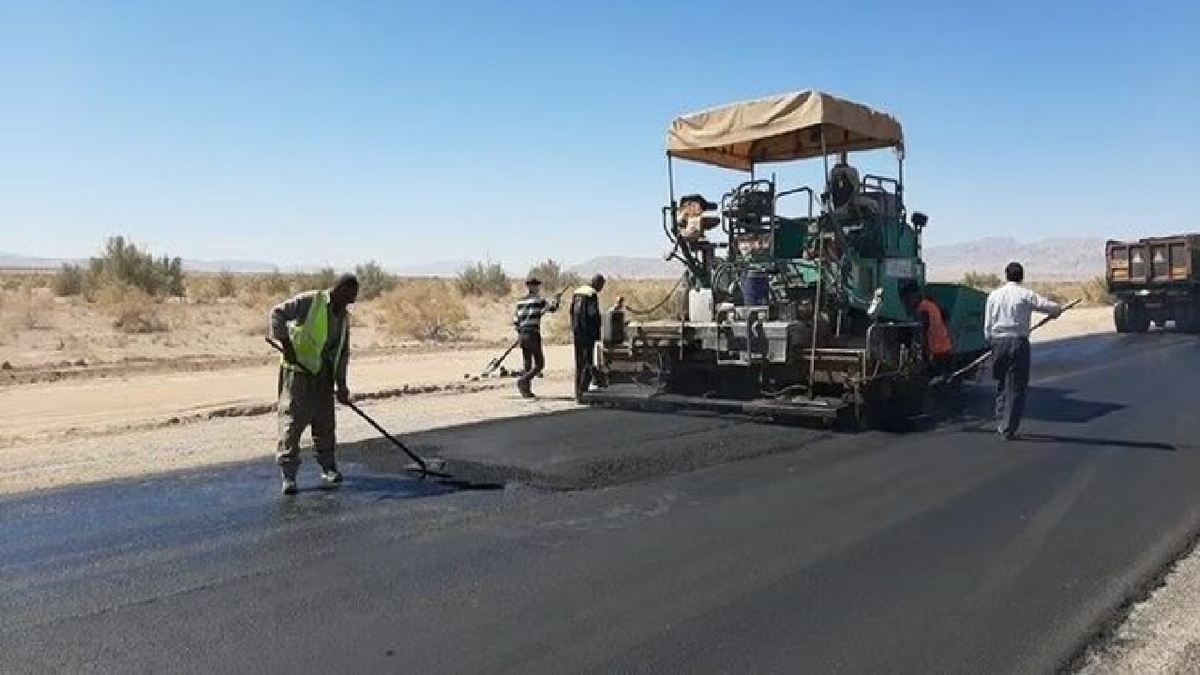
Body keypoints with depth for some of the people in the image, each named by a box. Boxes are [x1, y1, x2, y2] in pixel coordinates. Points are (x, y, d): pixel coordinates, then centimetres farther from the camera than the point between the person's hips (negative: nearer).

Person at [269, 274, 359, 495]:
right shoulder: (310, 301, -11)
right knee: (292, 419, -5)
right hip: (298, 369, -6)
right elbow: (278, 313, -14)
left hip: (324, 375, 6)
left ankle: (328, 467, 25)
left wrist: (341, 385, 7)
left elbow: (343, 353, 12)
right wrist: (285, 342, -21)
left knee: (325, 421, 11)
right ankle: (288, 474, 0)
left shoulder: (344, 316, 10)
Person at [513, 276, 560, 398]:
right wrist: (555, 300, 25)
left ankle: (527, 390, 10)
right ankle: (522, 381, -18)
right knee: (539, 364, -2)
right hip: (533, 335, -7)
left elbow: (516, 320, 11)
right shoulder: (538, 300, -7)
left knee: (528, 365, 13)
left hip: (523, 336, 7)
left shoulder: (521, 301, 11)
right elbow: (552, 308, 4)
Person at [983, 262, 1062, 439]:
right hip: (1018, 342, -3)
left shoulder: (994, 295, 5)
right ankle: (1008, 430, 3)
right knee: (1016, 388, 3)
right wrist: (1056, 311, 17)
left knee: (1001, 385, 17)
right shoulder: (1026, 295, -4)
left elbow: (987, 326, 6)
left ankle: (1001, 425, 20)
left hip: (998, 341, 3)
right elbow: (1055, 308, -6)